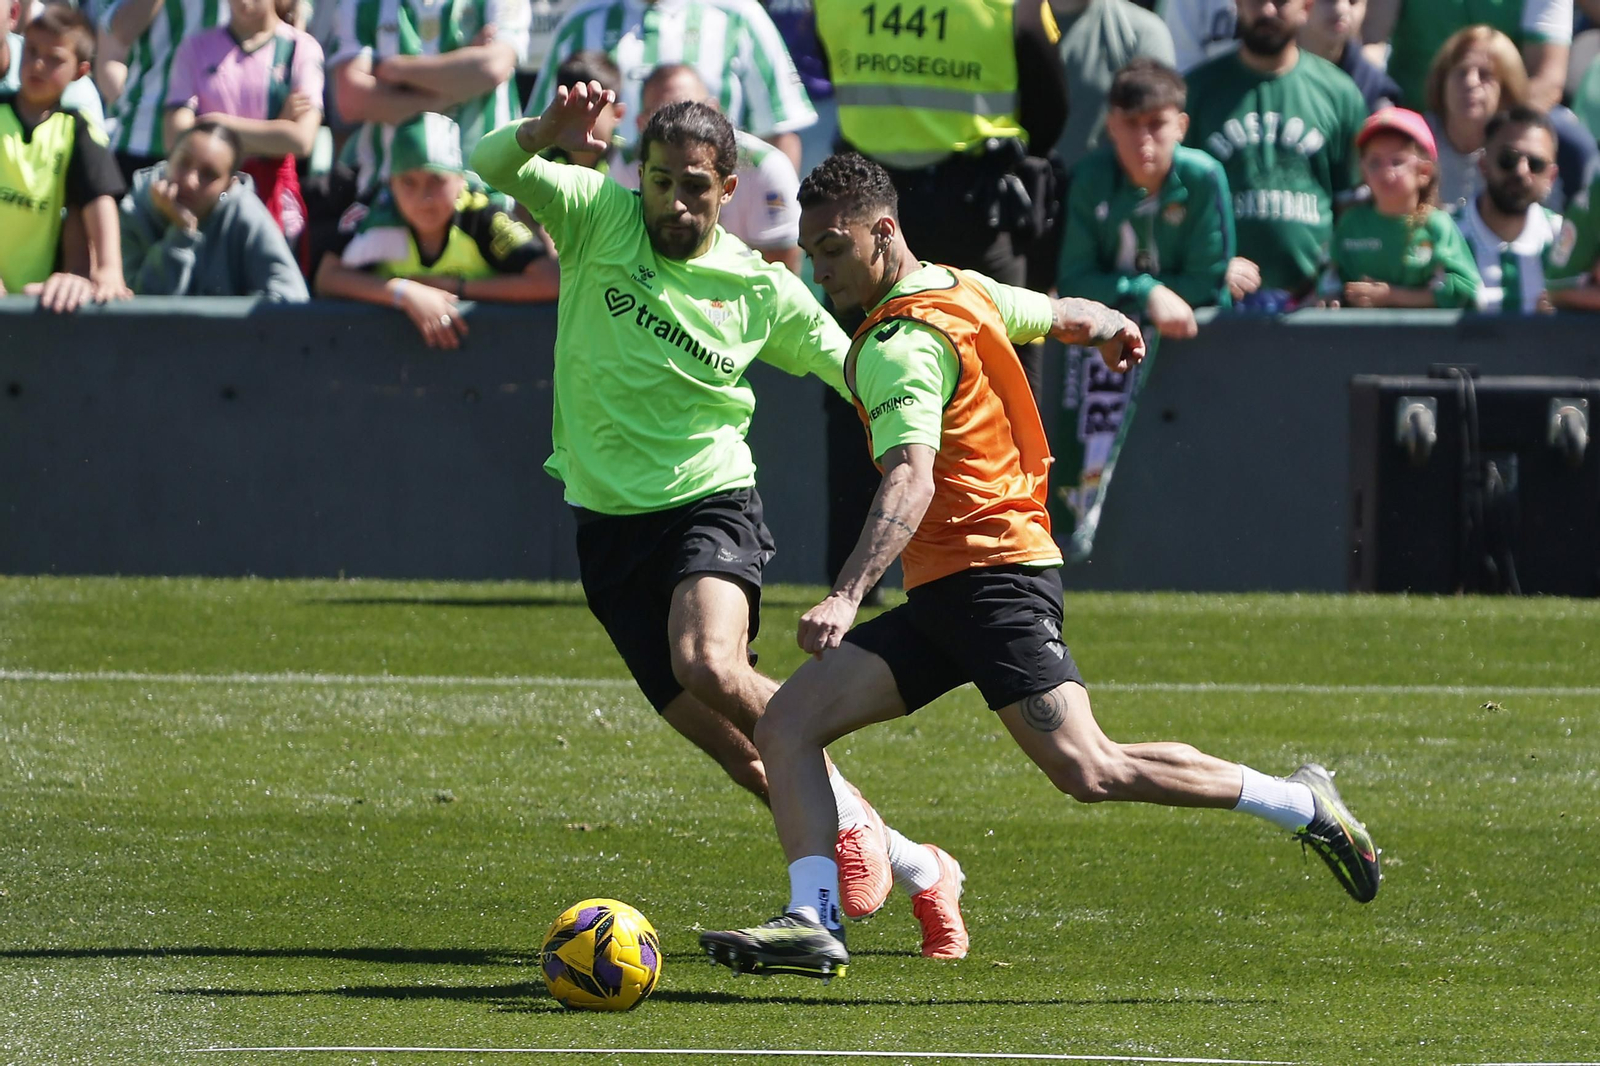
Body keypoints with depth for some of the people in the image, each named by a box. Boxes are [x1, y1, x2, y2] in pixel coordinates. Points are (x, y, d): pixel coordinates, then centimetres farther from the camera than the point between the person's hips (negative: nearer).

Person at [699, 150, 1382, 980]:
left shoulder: (901, 343, -15)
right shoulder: (960, 289, 13)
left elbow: (911, 483, -29)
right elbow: (1067, 316, 31)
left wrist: (847, 595, -42)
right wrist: (1112, 327, 56)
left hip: (993, 571, -10)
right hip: (941, 594, 10)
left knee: (1089, 772, -17)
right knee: (785, 726, -2)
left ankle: (1303, 806, -1)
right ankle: (812, 921, -13)